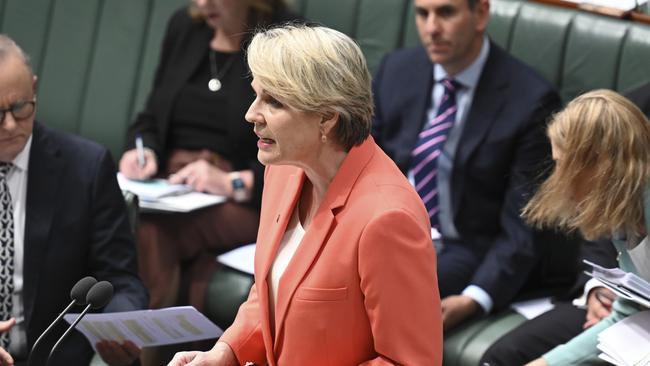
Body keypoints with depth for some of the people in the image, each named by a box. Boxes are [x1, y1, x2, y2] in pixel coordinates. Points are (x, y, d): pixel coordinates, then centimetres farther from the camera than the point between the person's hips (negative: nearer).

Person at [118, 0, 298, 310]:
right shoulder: (184, 26, 15)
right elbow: (150, 119, 22)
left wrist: (234, 183, -20)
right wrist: (145, 152, 0)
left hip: (247, 202, -5)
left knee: (151, 233, -33)